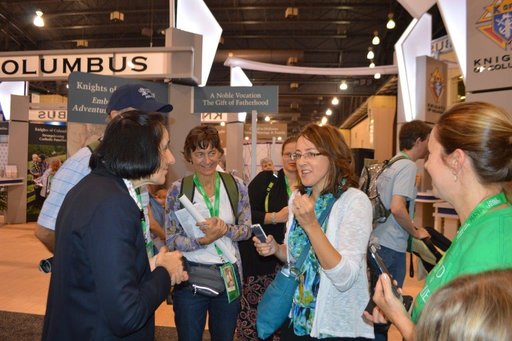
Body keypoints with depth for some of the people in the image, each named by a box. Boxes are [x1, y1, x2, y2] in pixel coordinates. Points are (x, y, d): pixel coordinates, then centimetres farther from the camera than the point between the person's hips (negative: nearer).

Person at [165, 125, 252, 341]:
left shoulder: (236, 186, -3)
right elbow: (171, 240, -9)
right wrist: (202, 241, -27)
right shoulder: (177, 190, -9)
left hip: (229, 275, 2)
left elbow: (246, 229, -1)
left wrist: (225, 229, -22)